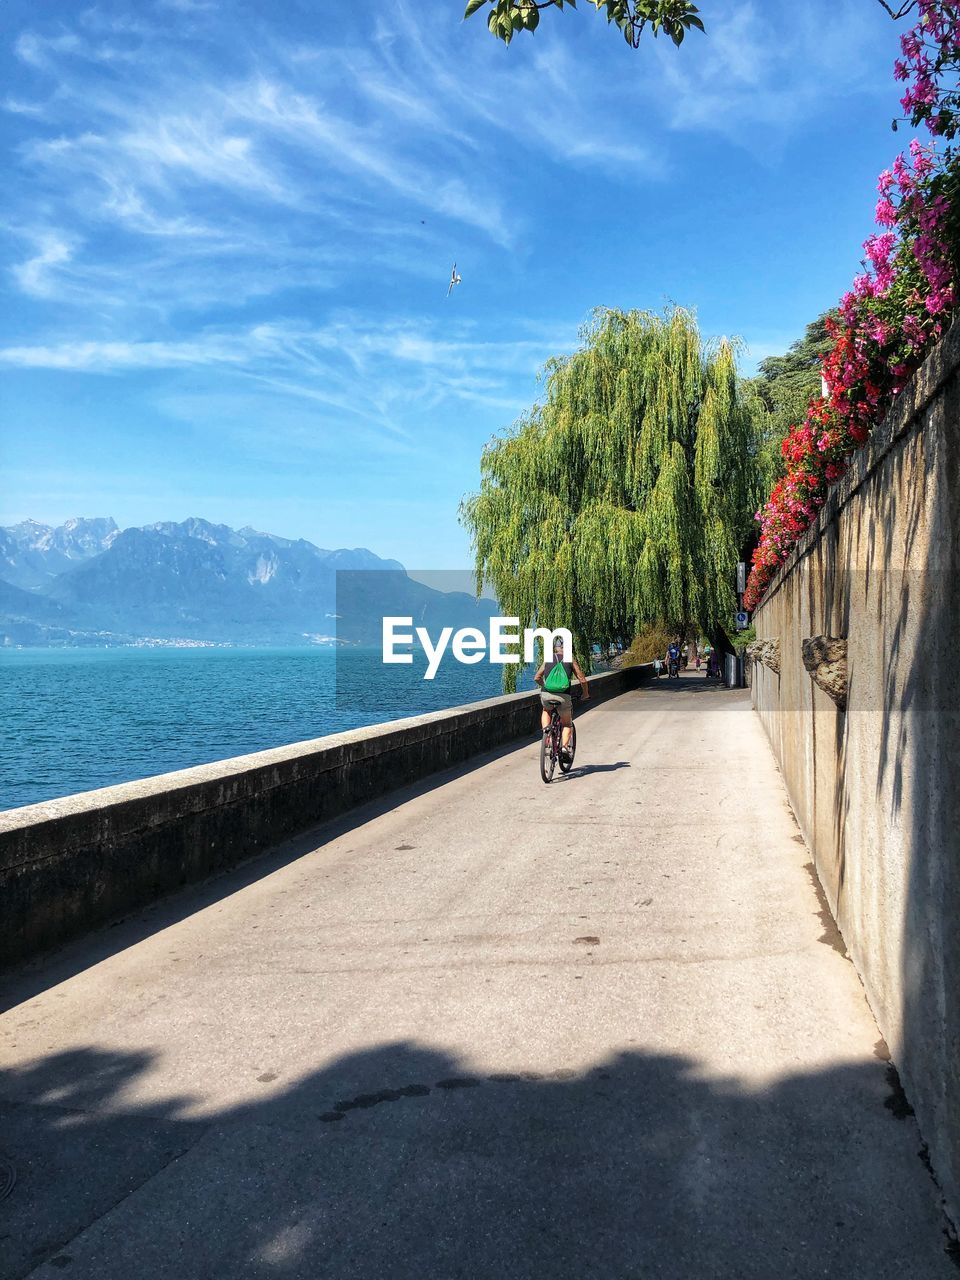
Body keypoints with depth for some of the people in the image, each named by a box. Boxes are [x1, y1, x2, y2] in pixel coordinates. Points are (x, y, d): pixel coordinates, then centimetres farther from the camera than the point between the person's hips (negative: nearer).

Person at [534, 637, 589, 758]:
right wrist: (586, 694, 26)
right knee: (567, 724, 20)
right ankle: (564, 746, 0)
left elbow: (537, 678, 22)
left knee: (546, 711, 36)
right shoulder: (571, 660, 11)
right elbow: (582, 679, 9)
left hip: (546, 695, 2)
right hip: (564, 696, -1)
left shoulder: (548, 659, 17)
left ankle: (546, 728, 10)